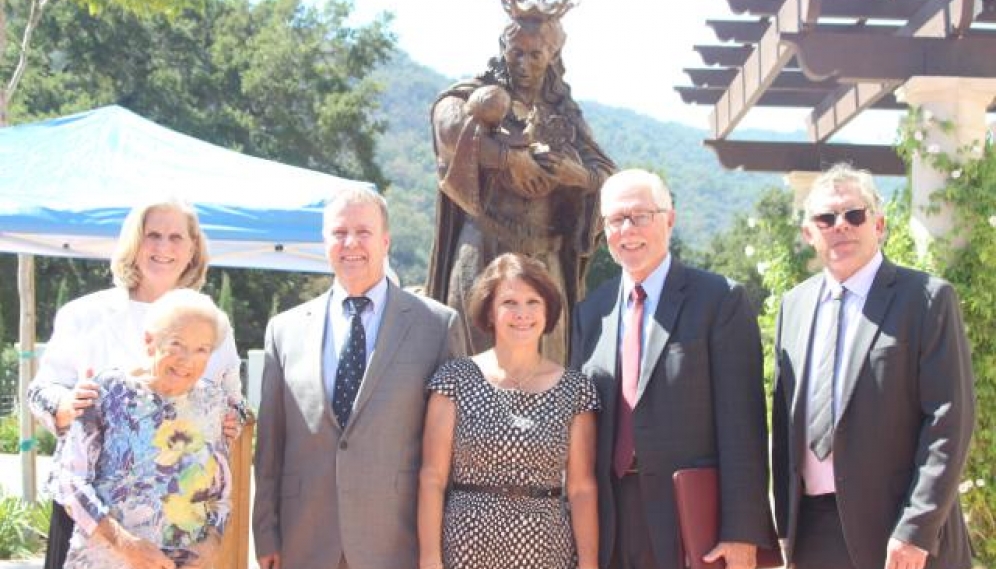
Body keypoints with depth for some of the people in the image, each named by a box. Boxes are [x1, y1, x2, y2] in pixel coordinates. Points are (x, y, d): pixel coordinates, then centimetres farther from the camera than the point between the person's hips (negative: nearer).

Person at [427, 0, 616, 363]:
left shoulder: (564, 115, 15)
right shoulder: (482, 95, 5)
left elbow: (607, 174, 8)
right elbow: (446, 122, -17)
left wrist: (575, 174, -13)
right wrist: (510, 157, -18)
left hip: (544, 256, 4)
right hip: (486, 248, -3)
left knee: (542, 356, 1)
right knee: (482, 350, -7)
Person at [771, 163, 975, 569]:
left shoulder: (928, 299, -4)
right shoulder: (794, 304, 12)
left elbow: (950, 419, -9)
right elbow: (784, 416, 13)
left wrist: (917, 530, -15)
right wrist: (785, 520, 8)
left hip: (896, 533, -4)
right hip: (813, 535, 5)